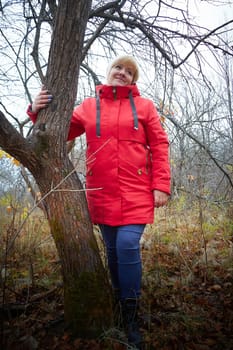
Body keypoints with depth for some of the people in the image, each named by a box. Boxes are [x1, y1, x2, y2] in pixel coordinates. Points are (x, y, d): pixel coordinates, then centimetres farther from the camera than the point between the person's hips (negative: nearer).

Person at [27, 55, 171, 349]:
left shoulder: (144, 106, 6)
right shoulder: (89, 106, 9)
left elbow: (159, 146, 2)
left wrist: (161, 186, -6)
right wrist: (39, 112, -8)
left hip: (136, 193, -2)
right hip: (102, 193, 2)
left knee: (128, 245, -13)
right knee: (113, 250, 10)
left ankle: (130, 316, 6)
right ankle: (121, 304, 31)